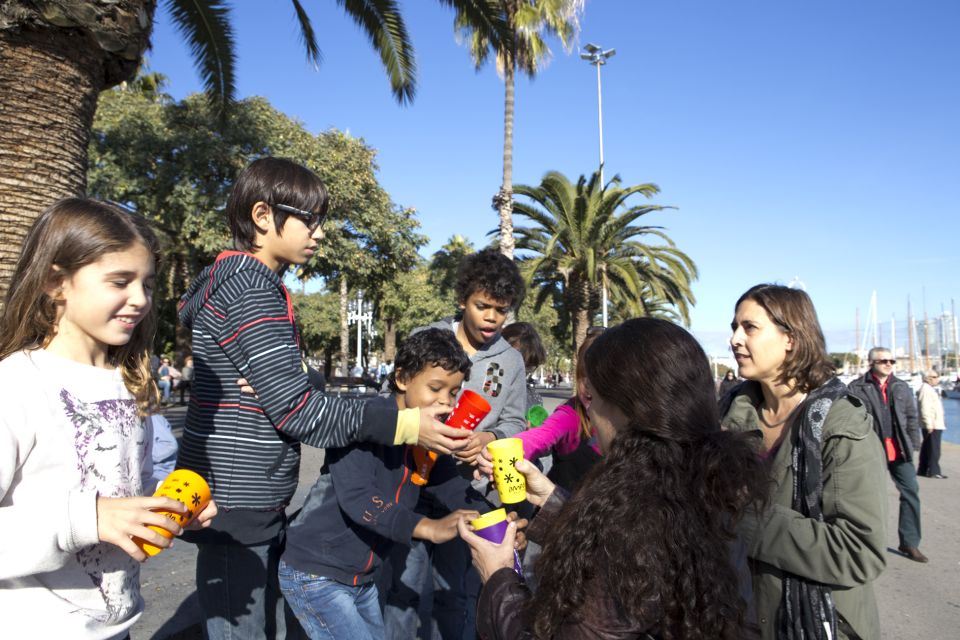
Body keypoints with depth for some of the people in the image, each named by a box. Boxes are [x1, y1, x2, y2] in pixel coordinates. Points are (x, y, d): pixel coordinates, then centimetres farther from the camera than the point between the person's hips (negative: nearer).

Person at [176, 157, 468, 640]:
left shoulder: (250, 282, 15)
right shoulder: (249, 285, -17)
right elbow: (293, 406, -22)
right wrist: (403, 425, -20)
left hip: (254, 506, 10)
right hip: (235, 507, -10)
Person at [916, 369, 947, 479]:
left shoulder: (929, 389, 18)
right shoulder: (926, 389, -16)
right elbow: (925, 408, -23)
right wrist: (929, 424, -25)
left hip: (933, 424, 11)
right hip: (932, 425, -11)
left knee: (926, 448, 14)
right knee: (933, 449, -6)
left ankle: (923, 469, 21)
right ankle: (933, 471, -3)